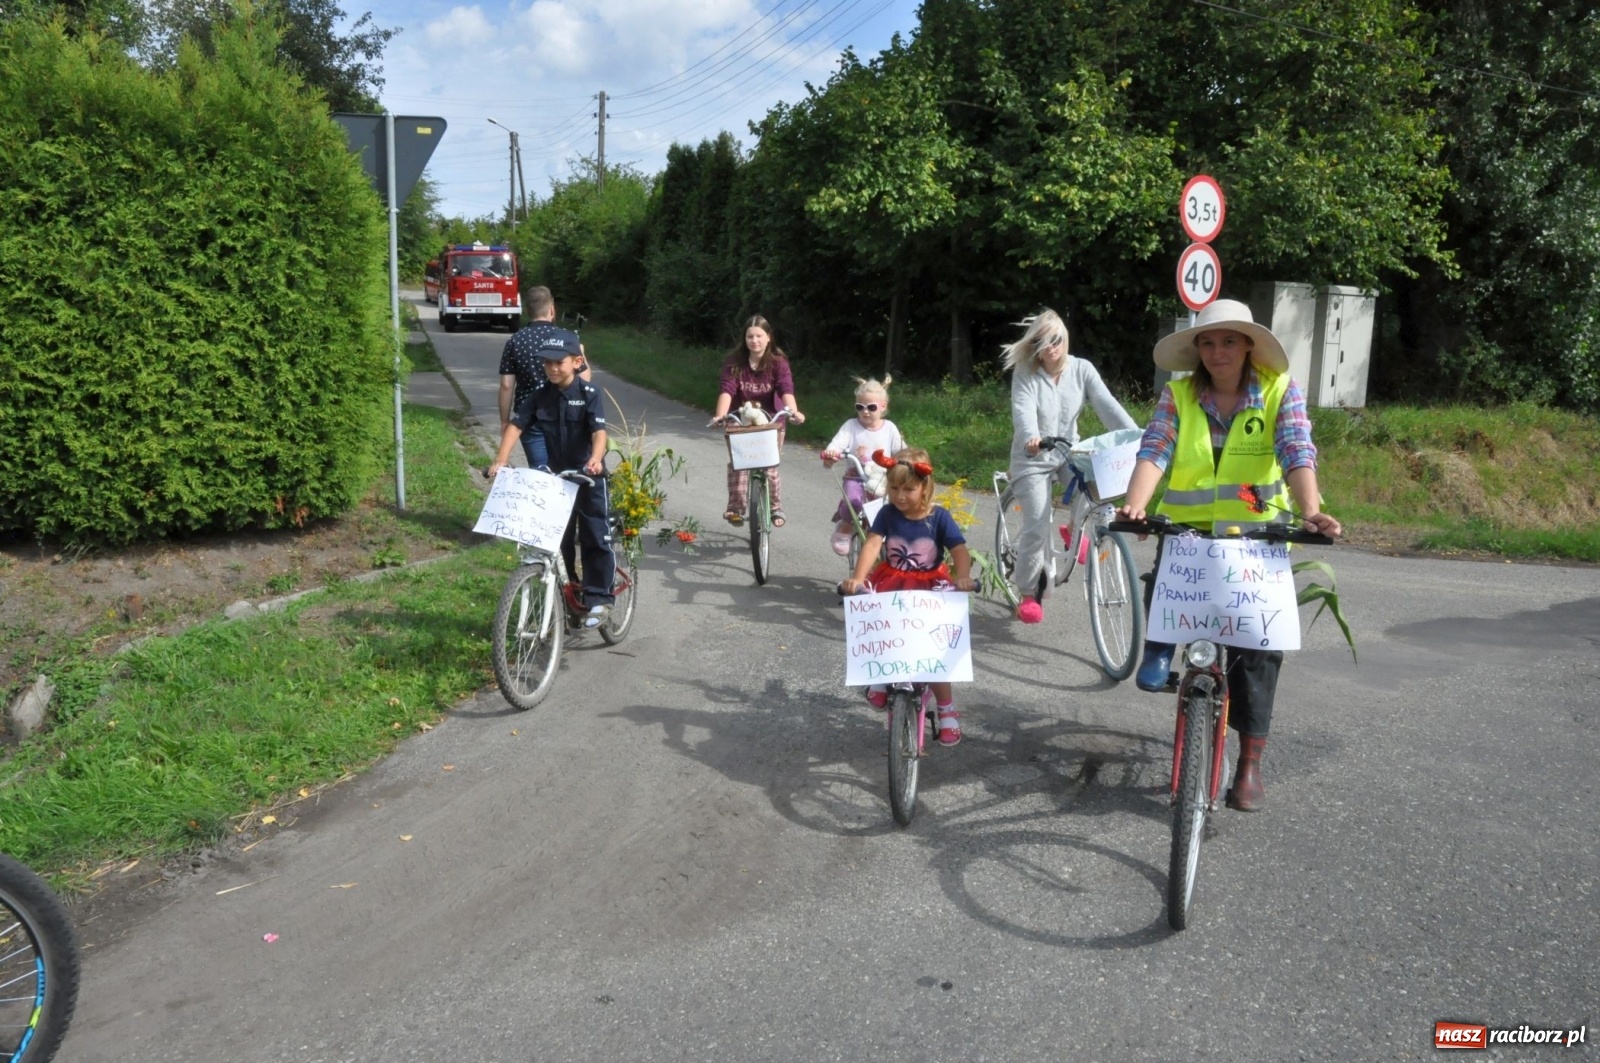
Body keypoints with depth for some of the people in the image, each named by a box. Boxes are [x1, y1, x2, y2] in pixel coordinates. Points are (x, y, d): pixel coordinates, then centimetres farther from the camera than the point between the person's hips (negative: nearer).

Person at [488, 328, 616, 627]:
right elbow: (516, 425, -7)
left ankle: (598, 598, 5)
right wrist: (500, 460, -21)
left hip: (589, 477, -4)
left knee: (595, 538, -3)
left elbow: (599, 430, -23)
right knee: (557, 540, 10)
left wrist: (595, 458, -43)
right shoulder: (540, 396, 0)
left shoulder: (589, 394, -11)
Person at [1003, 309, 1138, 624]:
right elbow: (1023, 410, -27)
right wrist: (1031, 436, -49)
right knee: (1037, 527, -10)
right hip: (1033, 458, -3)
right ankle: (1030, 593, 9)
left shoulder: (1081, 369, -4)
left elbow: (1107, 405, -14)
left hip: (1069, 453, 3)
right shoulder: (1024, 373, -10)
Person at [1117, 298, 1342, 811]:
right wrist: (1135, 504, -33)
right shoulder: (1178, 395, -1)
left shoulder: (1281, 392, -3)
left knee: (1259, 643, -4)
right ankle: (1160, 645, 9)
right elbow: (1153, 453, -14)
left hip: (1258, 536, -1)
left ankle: (1250, 764, 7)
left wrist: (1310, 511, -35)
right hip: (1187, 528, 1)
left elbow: (1298, 454, -17)